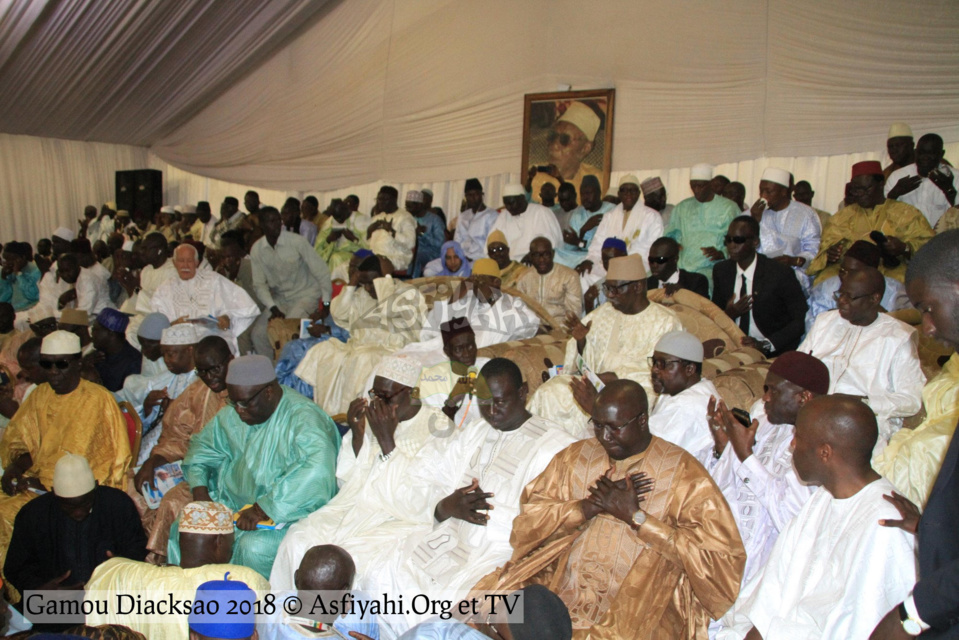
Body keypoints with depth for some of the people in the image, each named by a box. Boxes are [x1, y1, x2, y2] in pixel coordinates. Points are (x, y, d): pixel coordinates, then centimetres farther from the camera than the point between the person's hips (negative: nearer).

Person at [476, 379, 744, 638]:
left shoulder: (682, 473, -1)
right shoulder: (575, 456, 11)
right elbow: (529, 517, 4)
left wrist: (635, 515, -11)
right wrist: (589, 506, -10)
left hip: (637, 609, -3)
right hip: (562, 591, 3)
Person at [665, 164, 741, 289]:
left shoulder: (729, 208, 10)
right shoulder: (682, 207, 22)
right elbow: (669, 234, 22)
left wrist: (721, 254, -16)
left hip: (712, 267, -3)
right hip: (683, 267, 3)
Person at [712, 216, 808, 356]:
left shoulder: (781, 274, -9)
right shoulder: (721, 270, 4)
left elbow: (801, 321, -8)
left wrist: (765, 344, -19)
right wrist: (729, 314, -10)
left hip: (774, 353, -4)